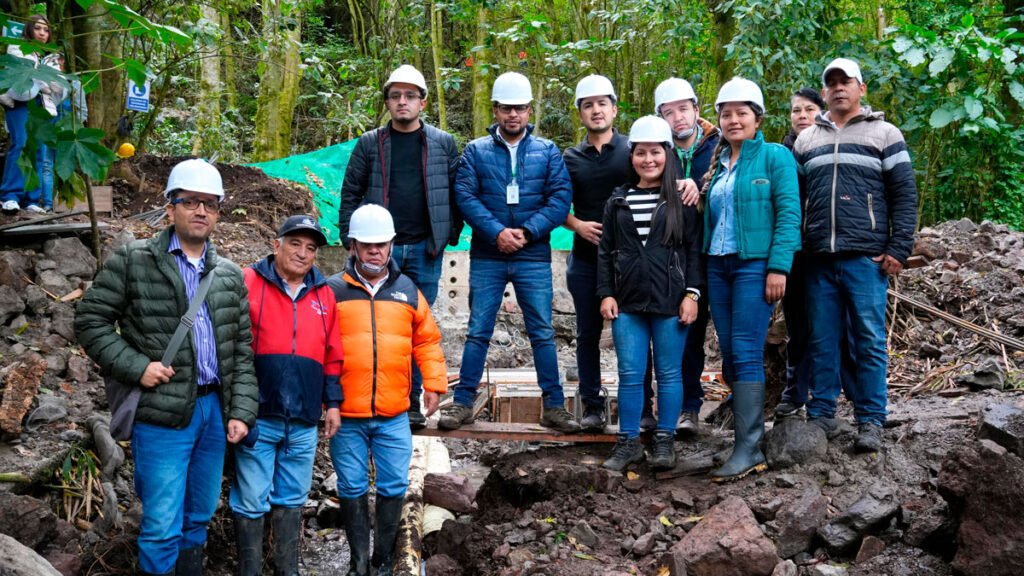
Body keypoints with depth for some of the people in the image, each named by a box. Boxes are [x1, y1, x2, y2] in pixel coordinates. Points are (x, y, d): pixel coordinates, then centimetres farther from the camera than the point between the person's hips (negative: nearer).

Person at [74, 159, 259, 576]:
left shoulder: (231, 275, 12)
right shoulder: (132, 261, -1)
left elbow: (242, 350, 11)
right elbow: (90, 322, -1)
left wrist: (242, 411, 3)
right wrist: (137, 367, -12)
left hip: (215, 409, 5)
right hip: (164, 414, -4)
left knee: (198, 518, 15)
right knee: (162, 526, -4)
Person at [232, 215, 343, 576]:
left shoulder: (324, 294, 13)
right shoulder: (248, 283, -2)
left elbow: (332, 356, 17)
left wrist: (333, 403, 13)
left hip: (304, 422, 4)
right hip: (257, 417, -4)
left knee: (292, 500, 14)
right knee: (252, 501, 1)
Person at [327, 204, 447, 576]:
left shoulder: (408, 291, 9)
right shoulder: (333, 291, 0)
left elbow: (427, 340, 13)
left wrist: (434, 383, 5)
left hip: (394, 416, 2)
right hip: (346, 415, -2)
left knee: (394, 486, 5)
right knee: (352, 489, 6)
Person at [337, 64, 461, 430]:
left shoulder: (443, 143, 6)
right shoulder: (370, 144, 5)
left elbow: (456, 193, 9)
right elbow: (351, 195, 6)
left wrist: (450, 234, 2)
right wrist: (351, 240, 0)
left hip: (425, 249, 1)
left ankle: (412, 400, 14)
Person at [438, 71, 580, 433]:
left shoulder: (547, 151, 6)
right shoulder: (476, 151, 6)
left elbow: (561, 197, -2)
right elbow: (465, 195, -4)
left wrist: (527, 232, -14)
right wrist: (497, 232, -16)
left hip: (534, 257, 0)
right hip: (486, 257, 0)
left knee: (542, 333, 3)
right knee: (478, 332, 4)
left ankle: (554, 406, 10)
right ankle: (463, 403, 12)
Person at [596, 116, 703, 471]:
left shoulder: (681, 200, 2)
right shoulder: (618, 201, 11)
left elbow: (694, 250, 0)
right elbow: (605, 252, 12)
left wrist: (692, 294, -7)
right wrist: (606, 294, 4)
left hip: (669, 302, -2)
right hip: (627, 302, 3)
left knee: (669, 372, 5)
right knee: (630, 374, 4)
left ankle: (665, 441, 15)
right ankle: (628, 442, 12)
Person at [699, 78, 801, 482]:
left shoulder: (775, 157, -2)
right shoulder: (716, 162, 16)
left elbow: (788, 214, -9)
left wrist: (779, 266, -17)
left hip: (754, 265, -6)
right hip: (718, 266, 6)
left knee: (746, 354, -11)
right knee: (729, 356, 7)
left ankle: (748, 449, -9)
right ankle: (751, 427, 18)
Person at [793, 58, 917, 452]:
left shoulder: (884, 135, 5)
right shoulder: (806, 140, 15)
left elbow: (904, 196, 1)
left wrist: (898, 249, -7)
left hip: (866, 257, -3)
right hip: (818, 258, 3)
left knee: (869, 341, -1)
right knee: (822, 341, 6)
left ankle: (870, 421, 5)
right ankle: (821, 415, 14)